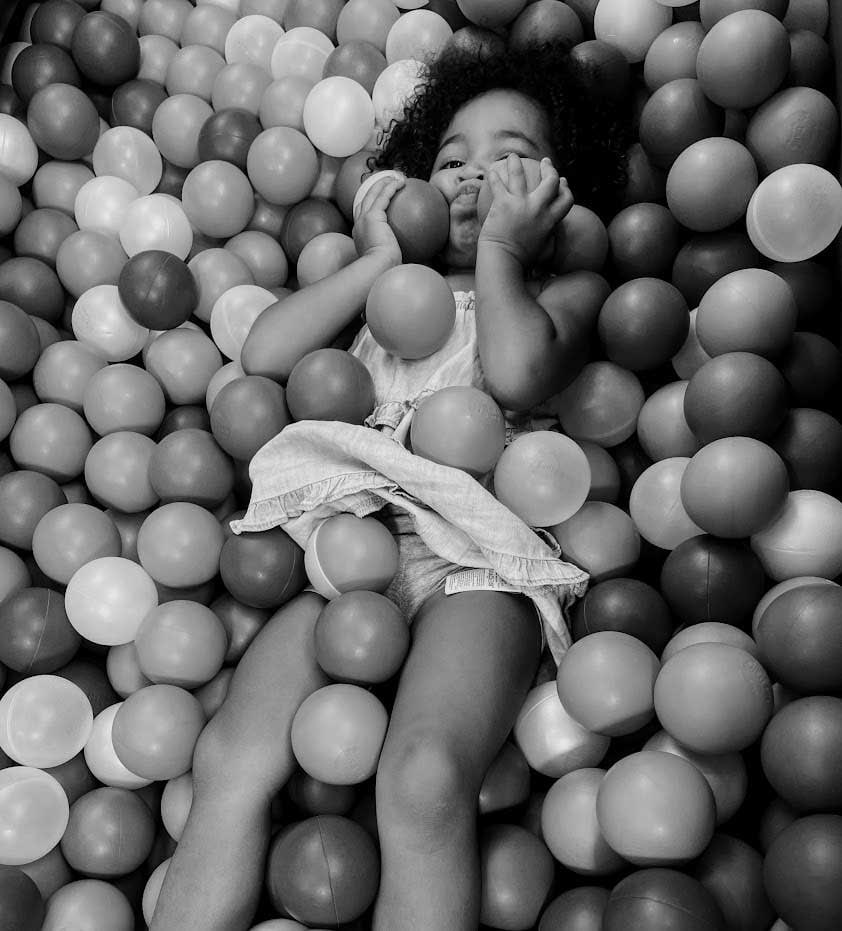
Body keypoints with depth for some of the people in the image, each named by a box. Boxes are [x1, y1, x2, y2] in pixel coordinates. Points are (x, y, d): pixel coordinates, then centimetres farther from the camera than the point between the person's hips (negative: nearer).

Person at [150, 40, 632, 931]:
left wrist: (500, 246, 11)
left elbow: (516, 373, -6)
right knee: (232, 758, -19)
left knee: (421, 780, -28)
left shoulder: (552, 302, 21)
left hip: (477, 554, -2)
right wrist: (378, 257, 17)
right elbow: (264, 352, 13)